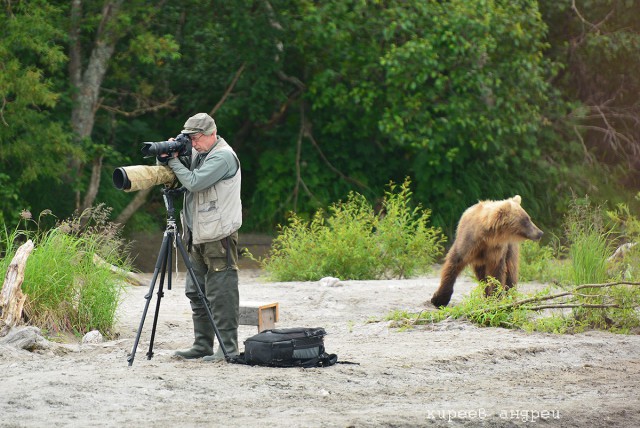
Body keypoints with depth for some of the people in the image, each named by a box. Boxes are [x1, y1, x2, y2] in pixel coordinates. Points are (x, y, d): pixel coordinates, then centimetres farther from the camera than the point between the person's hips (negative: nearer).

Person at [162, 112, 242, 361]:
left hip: (219, 238, -9)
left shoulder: (223, 156, -13)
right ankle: (202, 345, 17)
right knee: (196, 293, 11)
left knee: (221, 294, -8)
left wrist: (174, 161, -10)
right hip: (199, 237, 9)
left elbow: (194, 182, -21)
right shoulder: (197, 154, 15)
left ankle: (228, 347, -5)